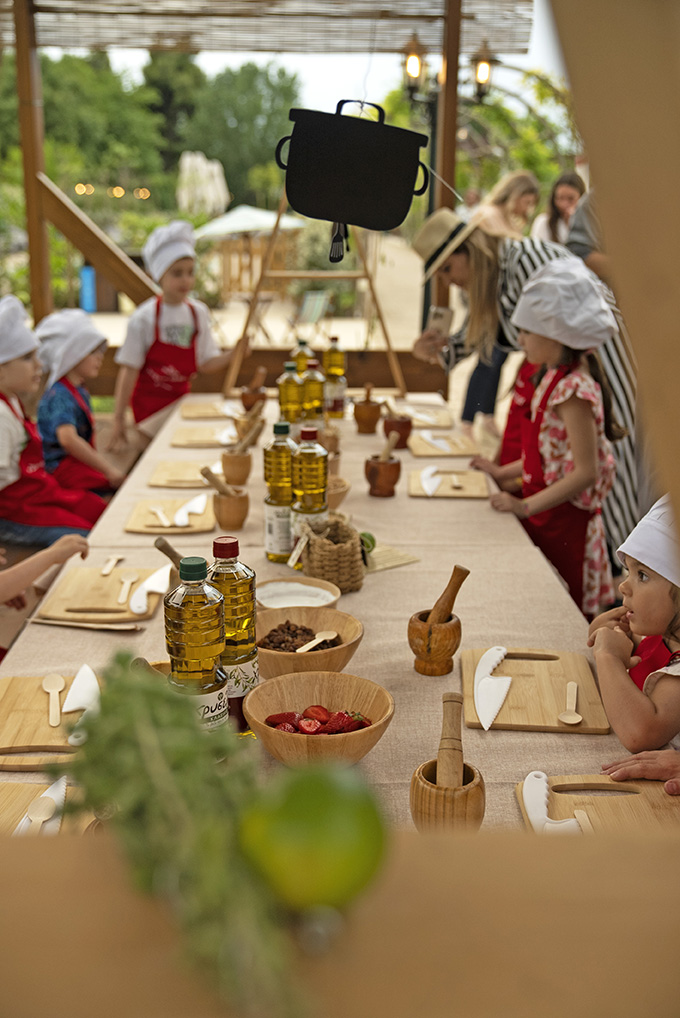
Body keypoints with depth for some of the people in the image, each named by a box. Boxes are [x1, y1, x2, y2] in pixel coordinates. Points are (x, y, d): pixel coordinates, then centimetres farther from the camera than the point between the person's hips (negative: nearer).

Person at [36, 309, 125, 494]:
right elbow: (68, 439, -34)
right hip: (63, 466, -10)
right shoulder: (60, 395, -19)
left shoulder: (79, 389, 14)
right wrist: (107, 469, -33)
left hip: (78, 460, 10)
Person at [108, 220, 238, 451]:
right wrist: (119, 419, -14)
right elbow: (129, 371, -12)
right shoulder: (144, 318, -14)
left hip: (181, 398, 4)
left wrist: (232, 355, -16)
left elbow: (206, 363, 3)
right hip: (149, 401, -4)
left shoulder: (198, 313, 0)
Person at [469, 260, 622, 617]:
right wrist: (503, 472, 16)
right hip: (544, 515, 9)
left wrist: (526, 505, -23)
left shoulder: (574, 390, -21)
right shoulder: (554, 378, 8)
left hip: (564, 520, -9)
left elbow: (585, 473, -24)